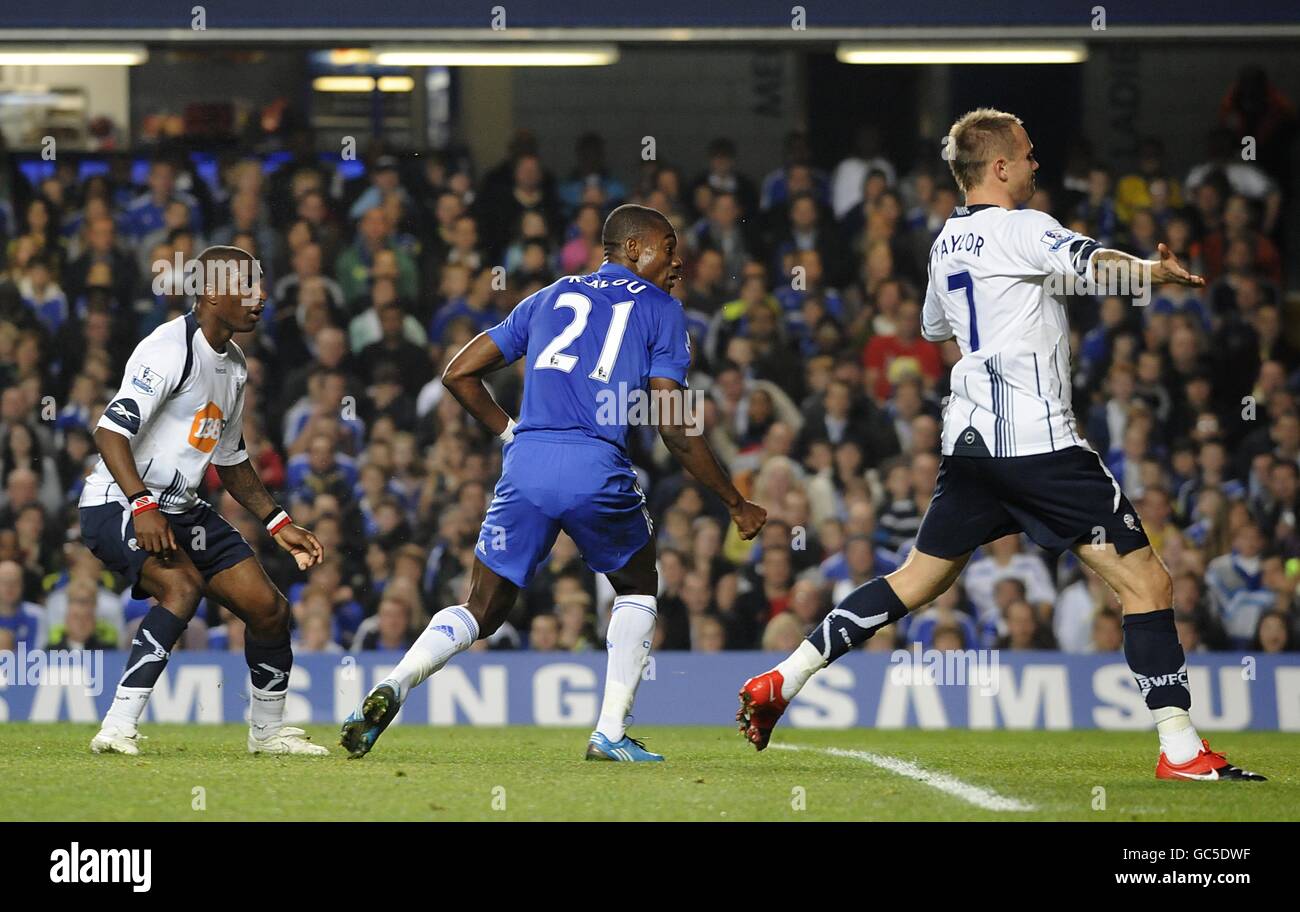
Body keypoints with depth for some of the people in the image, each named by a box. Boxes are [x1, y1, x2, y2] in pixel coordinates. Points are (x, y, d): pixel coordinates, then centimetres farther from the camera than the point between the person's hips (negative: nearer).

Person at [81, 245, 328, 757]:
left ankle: (268, 730, 24)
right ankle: (117, 729, -33)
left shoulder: (234, 365, 13)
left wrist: (279, 524, 17)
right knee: (183, 585, -33)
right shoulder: (171, 349, -18)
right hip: (117, 505, -9)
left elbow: (231, 461, 24)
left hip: (183, 510, 9)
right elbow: (111, 431, -25)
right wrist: (143, 506, -34)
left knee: (269, 607, 3)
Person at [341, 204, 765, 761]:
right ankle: (610, 733, 14)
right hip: (597, 471, -3)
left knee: (482, 611, 12)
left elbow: (459, 374, 21)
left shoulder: (549, 299, 23)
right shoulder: (660, 311, 11)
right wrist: (737, 505, 10)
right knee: (638, 590, 23)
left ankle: (393, 688, -14)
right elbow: (675, 429, 3)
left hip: (526, 465, 3)